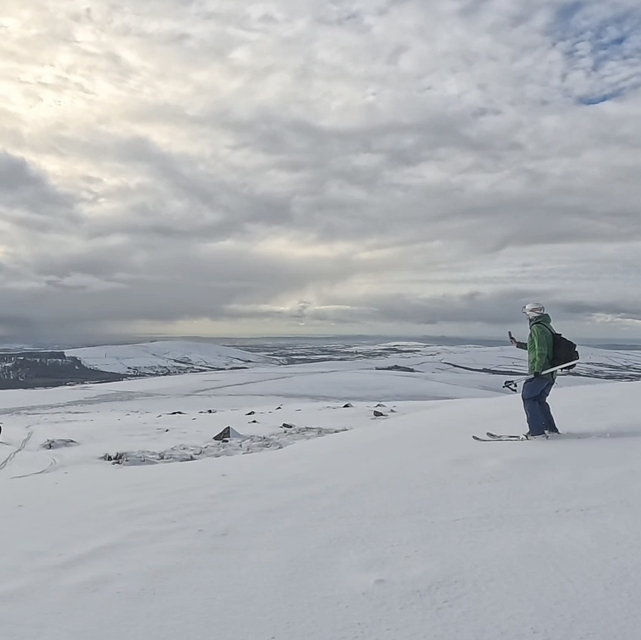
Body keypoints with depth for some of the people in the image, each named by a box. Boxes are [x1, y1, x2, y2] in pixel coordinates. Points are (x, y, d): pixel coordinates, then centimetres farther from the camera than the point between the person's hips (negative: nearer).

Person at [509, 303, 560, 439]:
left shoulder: (537, 328, -12)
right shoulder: (547, 327, 18)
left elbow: (541, 351, -22)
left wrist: (537, 370, -24)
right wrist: (518, 344, 37)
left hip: (540, 372, -9)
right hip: (550, 373, 9)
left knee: (528, 398, -2)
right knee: (540, 400, 18)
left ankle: (537, 431, -5)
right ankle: (551, 429, 19)